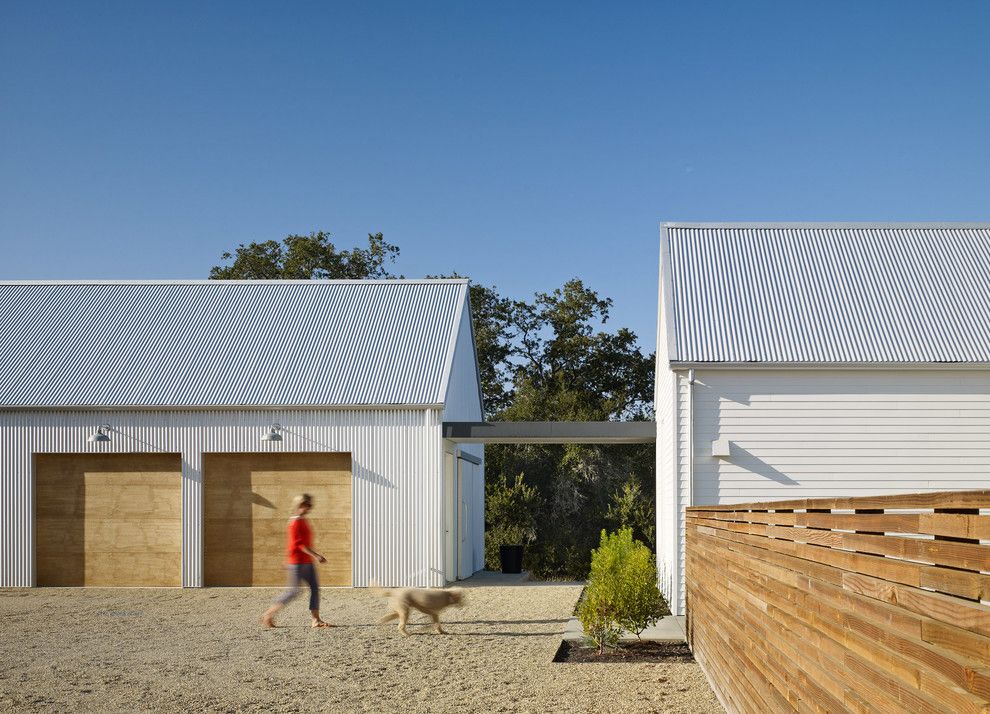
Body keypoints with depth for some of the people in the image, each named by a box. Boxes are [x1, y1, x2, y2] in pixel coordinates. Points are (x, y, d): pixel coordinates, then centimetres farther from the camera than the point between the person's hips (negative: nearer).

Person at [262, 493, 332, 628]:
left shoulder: (302, 521, 14)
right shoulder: (295, 522, -14)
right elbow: (300, 543, -22)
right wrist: (316, 555, -25)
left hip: (307, 562, 9)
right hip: (297, 562, -9)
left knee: (315, 588, 1)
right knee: (293, 591, -6)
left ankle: (316, 620, 0)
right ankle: (269, 614, 5)